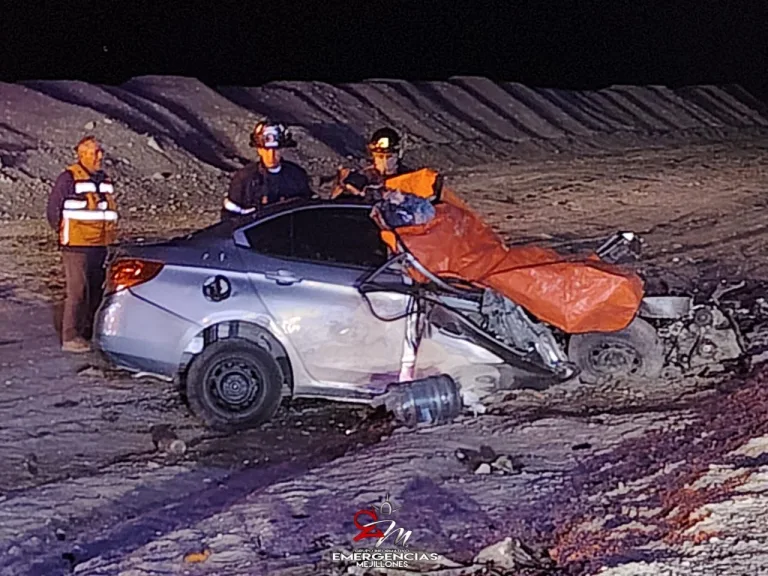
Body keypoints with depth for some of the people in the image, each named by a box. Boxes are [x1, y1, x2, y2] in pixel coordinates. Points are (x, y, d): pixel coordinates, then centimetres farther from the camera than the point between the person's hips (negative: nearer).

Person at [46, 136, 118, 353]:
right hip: (77, 246, -7)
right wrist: (64, 233, -1)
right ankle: (70, 337, -4)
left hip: (99, 245, 7)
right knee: (78, 291, -9)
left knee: (96, 290, 11)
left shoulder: (104, 180, 14)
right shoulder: (68, 178, -9)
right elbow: (53, 210, -6)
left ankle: (89, 333, 22)